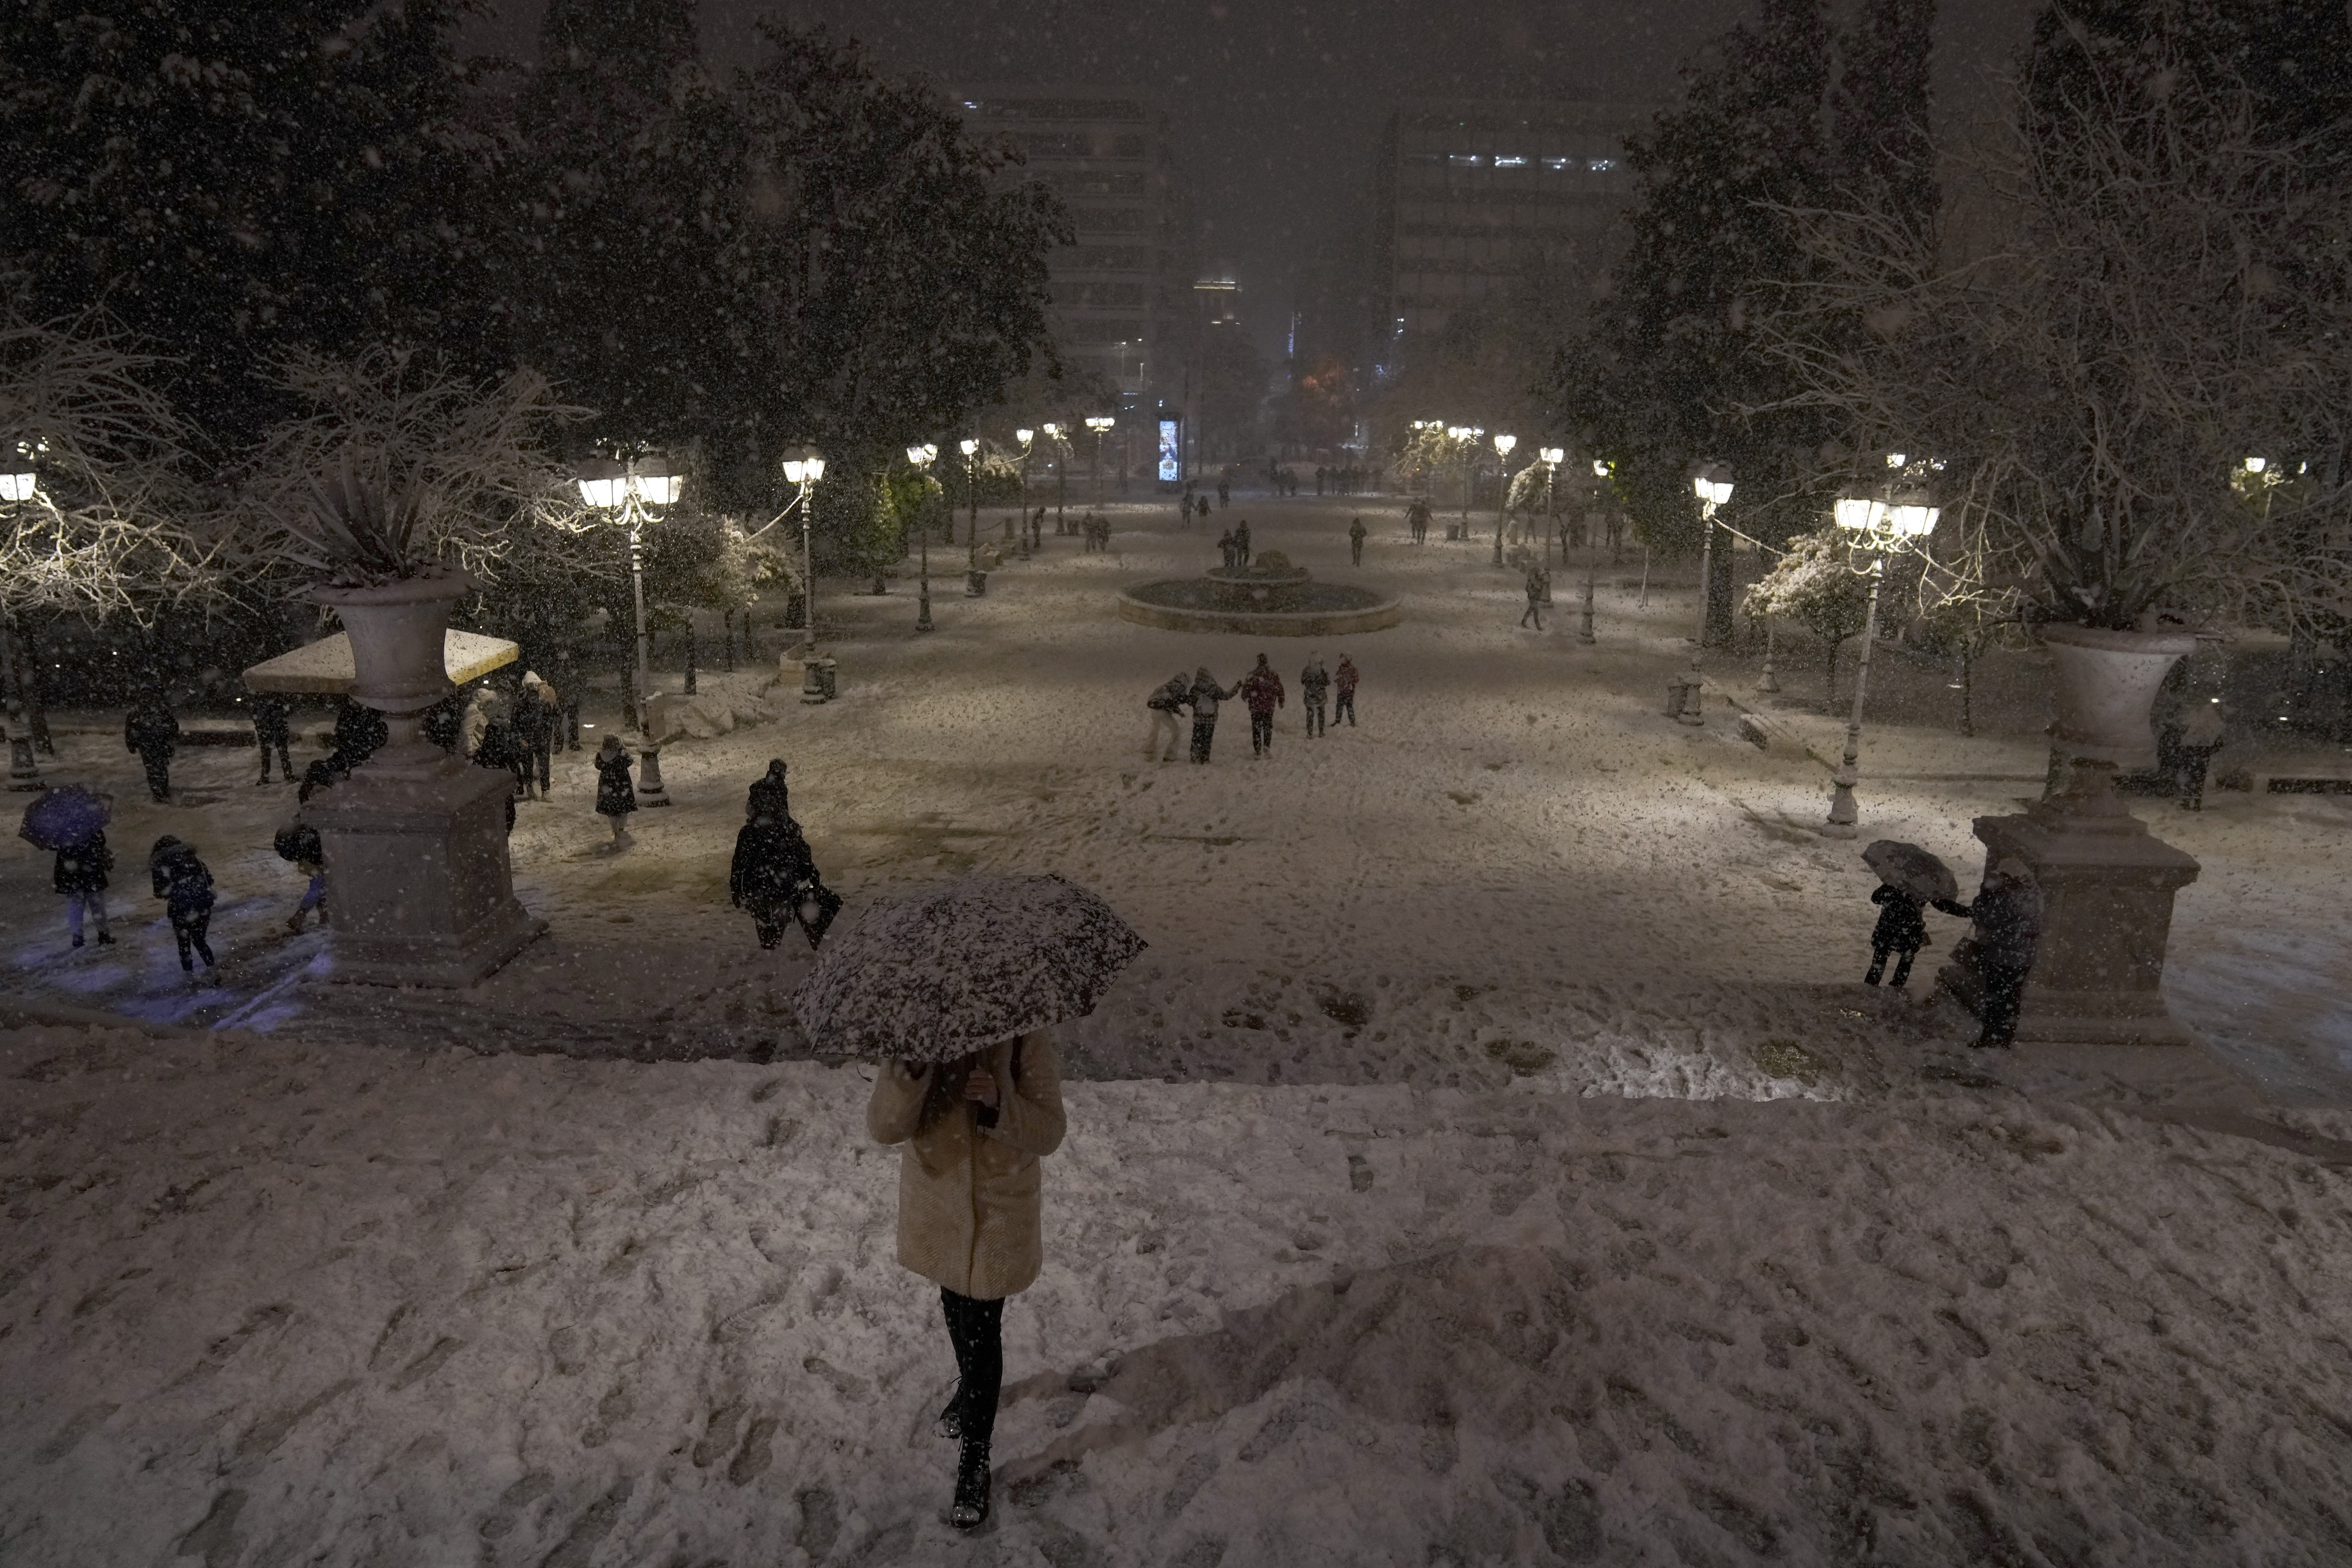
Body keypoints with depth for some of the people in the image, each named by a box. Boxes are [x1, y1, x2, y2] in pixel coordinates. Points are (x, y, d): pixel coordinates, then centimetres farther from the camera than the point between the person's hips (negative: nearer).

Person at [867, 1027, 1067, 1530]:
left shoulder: (1025, 1037, -22)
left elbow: (1049, 1133, -18)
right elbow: (883, 1128, -20)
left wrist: (998, 1104, -36)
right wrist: (910, 1072, -39)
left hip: (999, 1211, -4)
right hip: (937, 1206, 4)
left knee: (982, 1333, 3)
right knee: (959, 1314, 27)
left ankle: (974, 1463, 23)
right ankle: (972, 1389, 56)